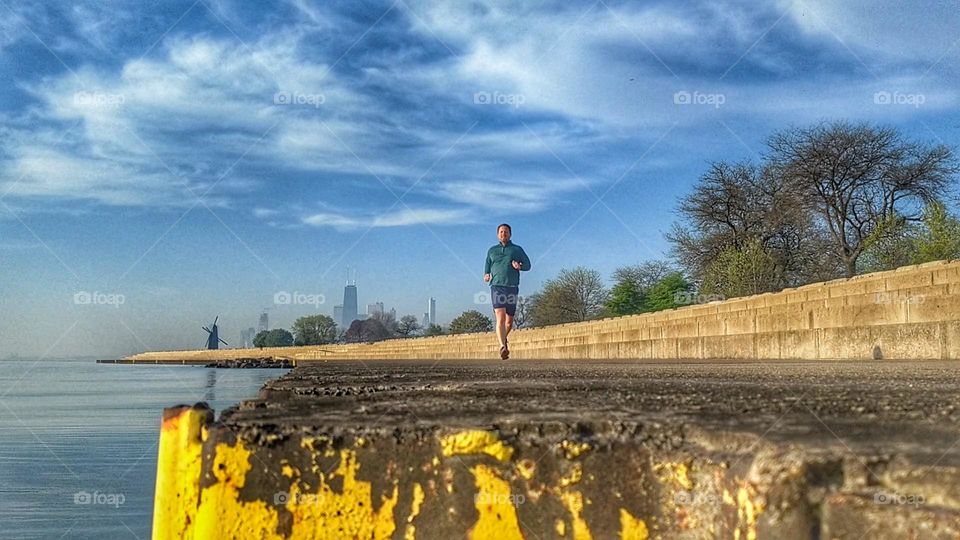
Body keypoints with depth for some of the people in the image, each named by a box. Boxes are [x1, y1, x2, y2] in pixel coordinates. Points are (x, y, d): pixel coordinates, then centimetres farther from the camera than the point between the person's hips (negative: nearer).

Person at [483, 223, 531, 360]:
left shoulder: (517, 249, 14)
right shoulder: (492, 250, 18)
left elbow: (528, 265, 15)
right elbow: (487, 266, 25)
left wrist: (519, 266, -7)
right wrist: (486, 275, 4)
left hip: (512, 287, 1)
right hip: (497, 287, -1)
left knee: (509, 320, 8)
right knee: (500, 318, -19)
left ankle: (503, 338, 39)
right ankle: (503, 347, -28)